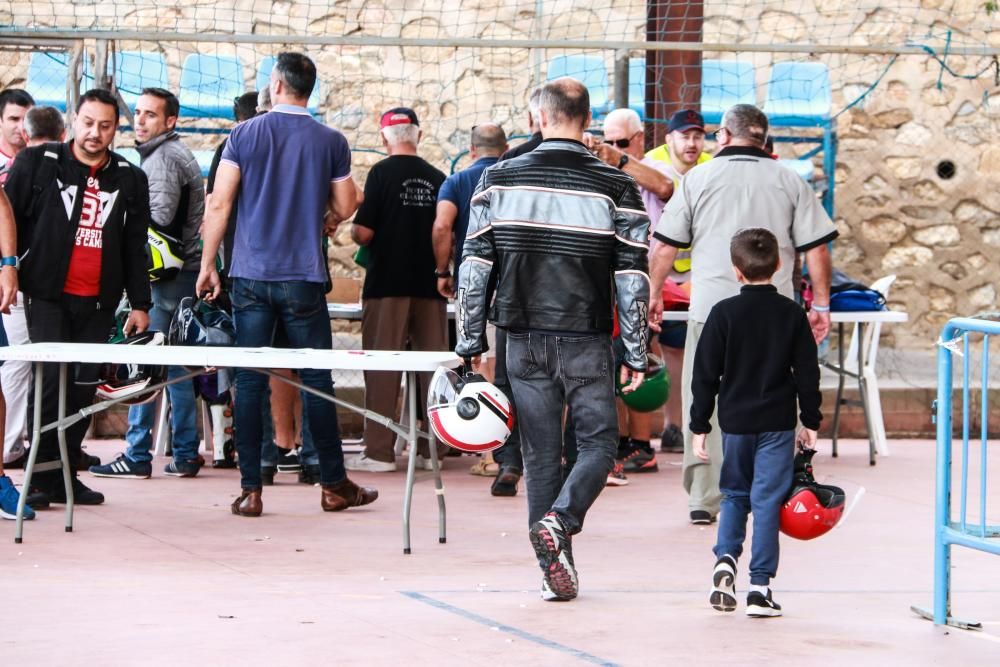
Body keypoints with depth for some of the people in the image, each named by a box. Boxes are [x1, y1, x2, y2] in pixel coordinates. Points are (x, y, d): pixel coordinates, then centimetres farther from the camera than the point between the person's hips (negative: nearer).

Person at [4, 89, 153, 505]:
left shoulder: (130, 180, 11)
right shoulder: (37, 164, 3)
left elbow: (135, 248, 13)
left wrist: (140, 303, 10)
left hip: (98, 302, 3)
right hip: (48, 295, -3)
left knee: (85, 387, 2)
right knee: (51, 379, -12)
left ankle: (63, 474, 10)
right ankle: (43, 473, -5)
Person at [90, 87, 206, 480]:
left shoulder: (164, 157, -11)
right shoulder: (176, 154, 20)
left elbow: (159, 216, -19)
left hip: (168, 274, -10)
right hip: (183, 271, 10)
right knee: (175, 364, 11)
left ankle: (137, 455, -8)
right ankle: (185, 454, 12)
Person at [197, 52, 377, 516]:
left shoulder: (243, 135, -1)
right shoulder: (331, 142, 0)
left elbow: (219, 205, -3)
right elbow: (345, 207, 7)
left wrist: (207, 264, 4)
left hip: (250, 276, 0)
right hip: (303, 278, 0)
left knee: (249, 381, 3)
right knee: (316, 381, 7)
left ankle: (250, 490, 1)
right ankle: (333, 485, 13)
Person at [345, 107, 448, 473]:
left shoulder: (382, 173, -8)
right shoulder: (437, 178, 5)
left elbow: (363, 232, -12)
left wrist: (356, 234, 10)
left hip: (388, 284, -4)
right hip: (429, 286, 4)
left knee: (382, 369, 0)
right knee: (432, 366, 7)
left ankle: (379, 451, -3)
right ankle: (431, 449, 9)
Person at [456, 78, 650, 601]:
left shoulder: (499, 180, 0)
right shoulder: (614, 188, -5)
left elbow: (474, 267, 0)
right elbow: (633, 278, -5)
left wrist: (471, 343, 6)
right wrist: (635, 355, 2)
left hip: (525, 341, 2)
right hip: (586, 342, -2)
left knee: (541, 455, 9)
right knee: (597, 444, 9)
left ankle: (555, 572, 9)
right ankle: (558, 520, -17)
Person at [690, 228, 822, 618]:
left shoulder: (724, 313, -5)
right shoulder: (792, 314, -2)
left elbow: (705, 374, -3)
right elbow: (807, 373, 1)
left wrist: (699, 427, 3)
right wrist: (811, 422, 10)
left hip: (735, 421, 0)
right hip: (777, 424, 0)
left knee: (734, 495, 17)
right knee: (767, 500, 1)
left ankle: (725, 560, -4)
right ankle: (760, 586, -3)